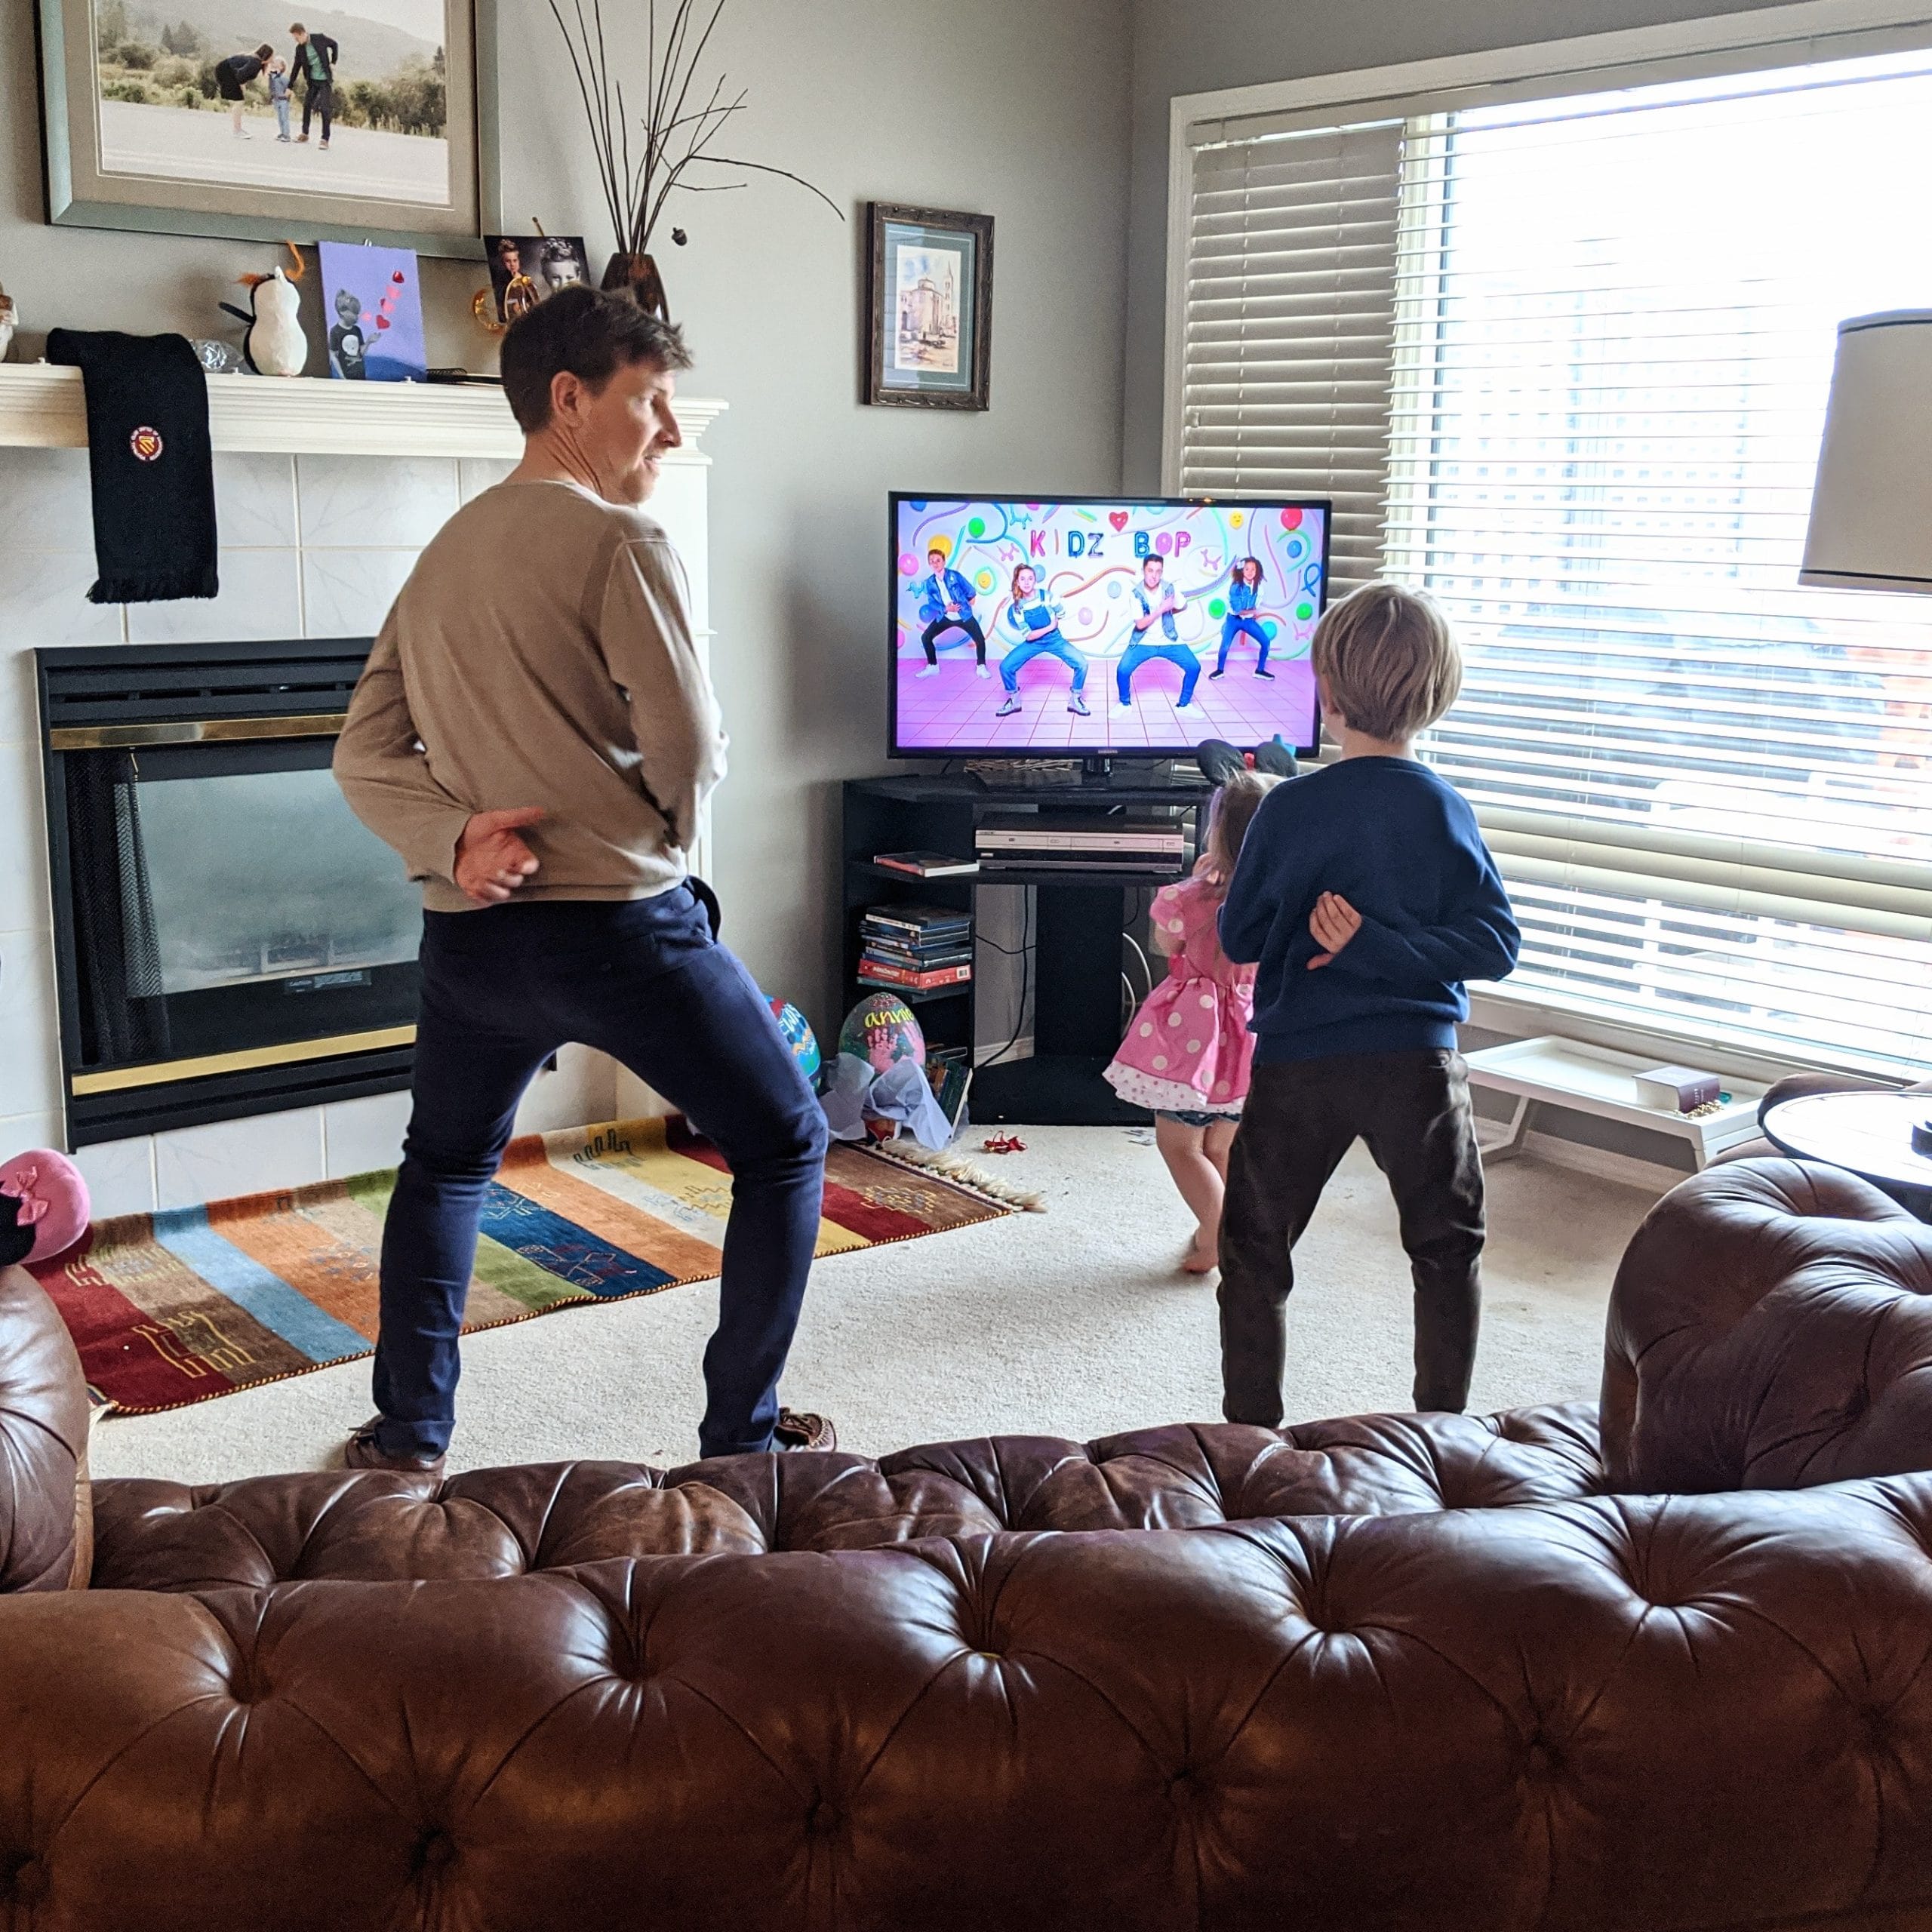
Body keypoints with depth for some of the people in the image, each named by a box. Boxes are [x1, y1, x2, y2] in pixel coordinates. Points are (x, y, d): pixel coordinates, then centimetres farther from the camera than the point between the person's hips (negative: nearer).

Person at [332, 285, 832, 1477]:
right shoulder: (622, 543, -10)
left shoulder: (444, 553, 13)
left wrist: (454, 838, -6)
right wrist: (665, 830, 6)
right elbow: (688, 752, -15)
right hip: (622, 925, -7)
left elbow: (365, 759, 8)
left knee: (445, 1165, 28)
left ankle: (409, 1432, 29)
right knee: (786, 1146, 10)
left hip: (470, 932, 7)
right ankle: (743, 1432, 15)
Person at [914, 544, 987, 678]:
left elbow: (970, 592, -2)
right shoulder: (929, 583, -2)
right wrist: (945, 609, -16)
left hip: (964, 615, -3)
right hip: (944, 617, 3)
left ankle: (981, 667, 5)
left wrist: (964, 603, 2)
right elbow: (932, 602, -2)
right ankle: (932, 667, 12)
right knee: (926, 637, -4)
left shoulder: (955, 575, -11)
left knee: (980, 639, -15)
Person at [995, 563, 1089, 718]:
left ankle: (1075, 700, 2)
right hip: (1033, 642, 1)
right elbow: (1028, 636, -14)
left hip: (1054, 639, 0)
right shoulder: (1016, 606, -15)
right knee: (1005, 667, -14)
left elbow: (1062, 613, 2)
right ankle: (1014, 701, 9)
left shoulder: (1047, 596, -18)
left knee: (1081, 664, -18)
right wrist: (1050, 627, -16)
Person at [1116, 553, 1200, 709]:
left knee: (1194, 667, -10)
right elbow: (1140, 624, -22)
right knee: (1122, 670, -19)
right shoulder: (1136, 594, -16)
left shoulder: (1169, 589, -10)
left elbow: (1184, 606, 9)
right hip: (1144, 643, -2)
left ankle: (1185, 705, 12)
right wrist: (1161, 610, -28)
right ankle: (1125, 703, 9)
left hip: (1168, 641, 2)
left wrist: (1167, 612, -3)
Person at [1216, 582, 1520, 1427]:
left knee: (1255, 1254, 13)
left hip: (1297, 1064, -1)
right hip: (1418, 1064, 1)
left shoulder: (1290, 808, -10)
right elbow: (1496, 943, -10)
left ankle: (1249, 1436, 19)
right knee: (1447, 1250, 18)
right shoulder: (1445, 810, -6)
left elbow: (1238, 939, -1)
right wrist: (1382, 945, -13)